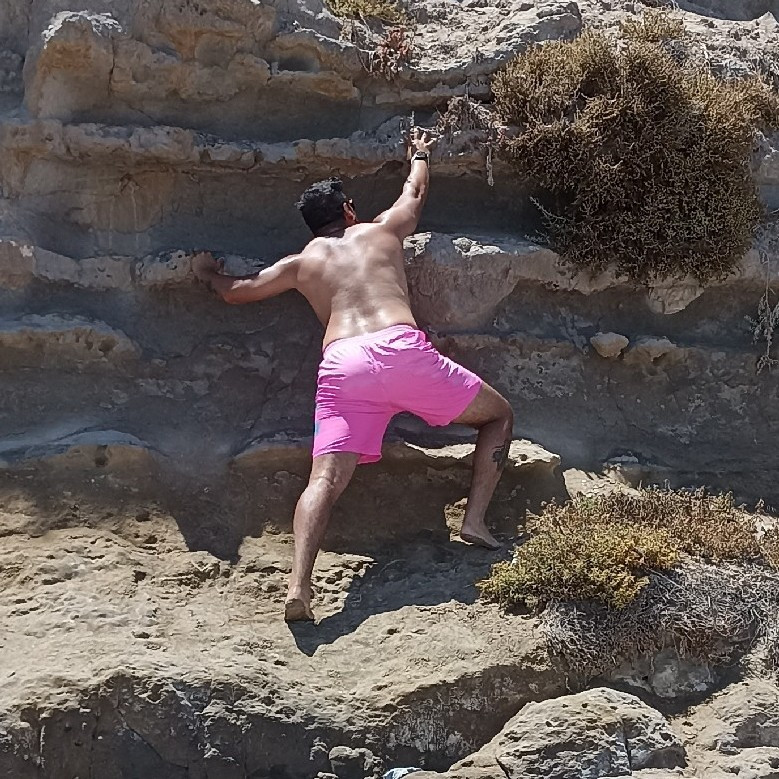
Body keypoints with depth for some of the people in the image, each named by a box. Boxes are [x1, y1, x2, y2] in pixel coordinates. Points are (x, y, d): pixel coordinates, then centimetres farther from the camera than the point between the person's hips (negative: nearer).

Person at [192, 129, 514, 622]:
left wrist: (209, 272, 57)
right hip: (402, 350, -1)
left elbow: (235, 291, 35)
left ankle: (299, 588, -30)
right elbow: (416, 192, 47)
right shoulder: (382, 231, 27)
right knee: (499, 416, 18)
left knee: (326, 481, -9)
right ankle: (476, 520, 2)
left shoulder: (301, 263, 27)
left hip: (341, 365, 1)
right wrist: (421, 153, 68)